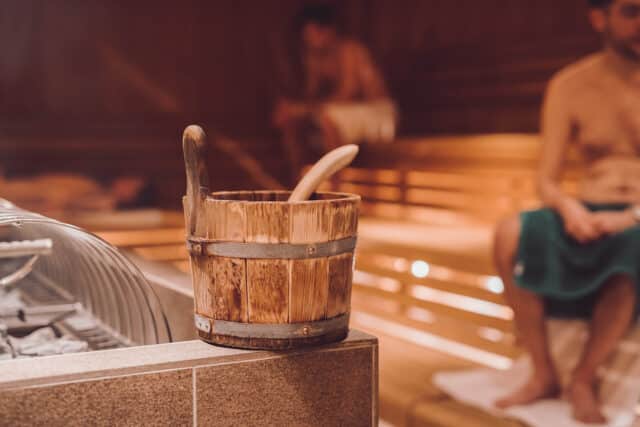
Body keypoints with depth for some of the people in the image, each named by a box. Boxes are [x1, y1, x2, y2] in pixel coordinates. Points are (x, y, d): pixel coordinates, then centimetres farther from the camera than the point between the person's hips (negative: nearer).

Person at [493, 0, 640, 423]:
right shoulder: (570, 85, 5)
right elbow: (547, 181, 2)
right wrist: (569, 208, -21)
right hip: (586, 219, 2)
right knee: (511, 235, -28)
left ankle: (584, 378, -19)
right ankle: (543, 374, -15)